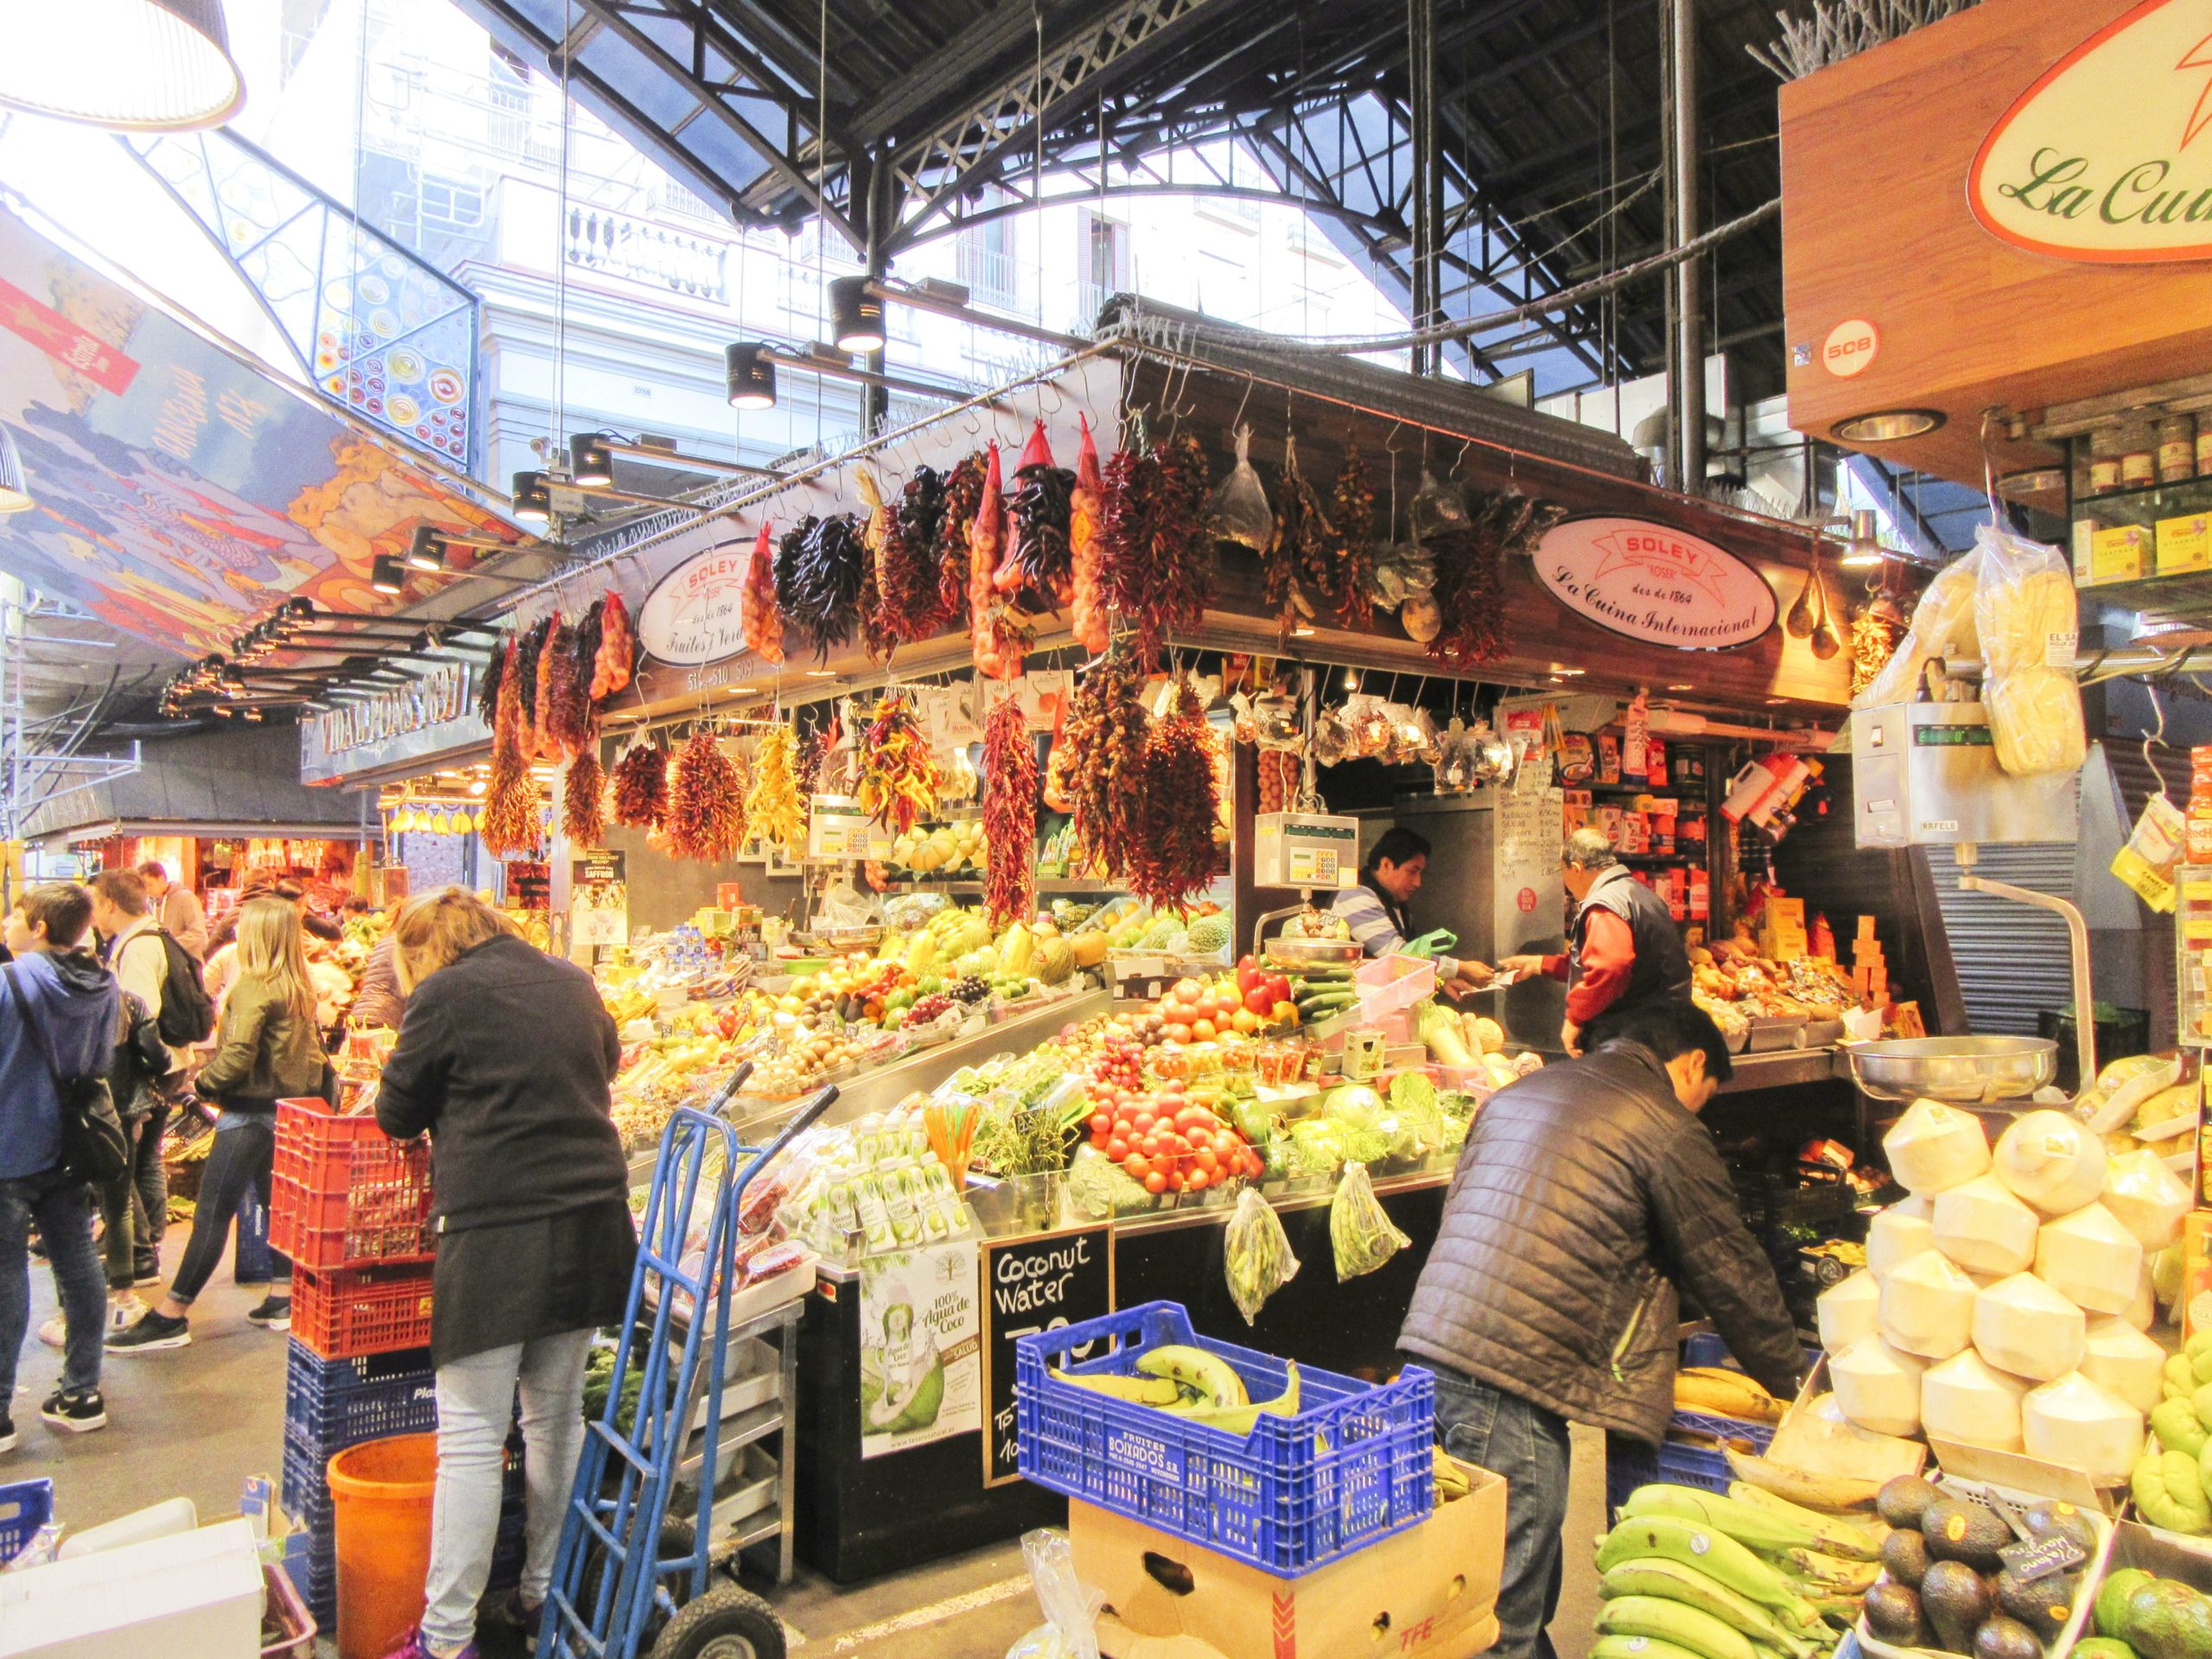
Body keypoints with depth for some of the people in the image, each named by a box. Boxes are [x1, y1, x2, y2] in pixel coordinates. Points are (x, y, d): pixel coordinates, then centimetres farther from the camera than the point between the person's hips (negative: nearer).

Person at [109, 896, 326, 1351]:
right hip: (285, 1106, 9)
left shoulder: (253, 986, -16)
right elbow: (313, 1052, 15)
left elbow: (237, 1055, -22)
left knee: (213, 1212, -5)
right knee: (276, 1200, 15)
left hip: (250, 1112, -9)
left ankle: (171, 1317, 0)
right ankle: (283, 1298, 21)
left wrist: (204, 1083, -6)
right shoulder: (299, 989, 9)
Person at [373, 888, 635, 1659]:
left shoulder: (445, 996, -6)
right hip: (590, 1223, 6)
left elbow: (397, 1113, 3)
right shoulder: (573, 982, 10)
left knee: (471, 1438, 2)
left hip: (497, 1231, -6)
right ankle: (544, 1594, 31)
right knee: (558, 1416, 18)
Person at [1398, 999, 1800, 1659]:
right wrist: (1792, 1382, 24)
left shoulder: (1517, 1093, 22)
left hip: (1431, 1350, 8)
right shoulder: (1668, 1128, 0)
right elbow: (1732, 1276, 8)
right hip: (1511, 1381, -8)